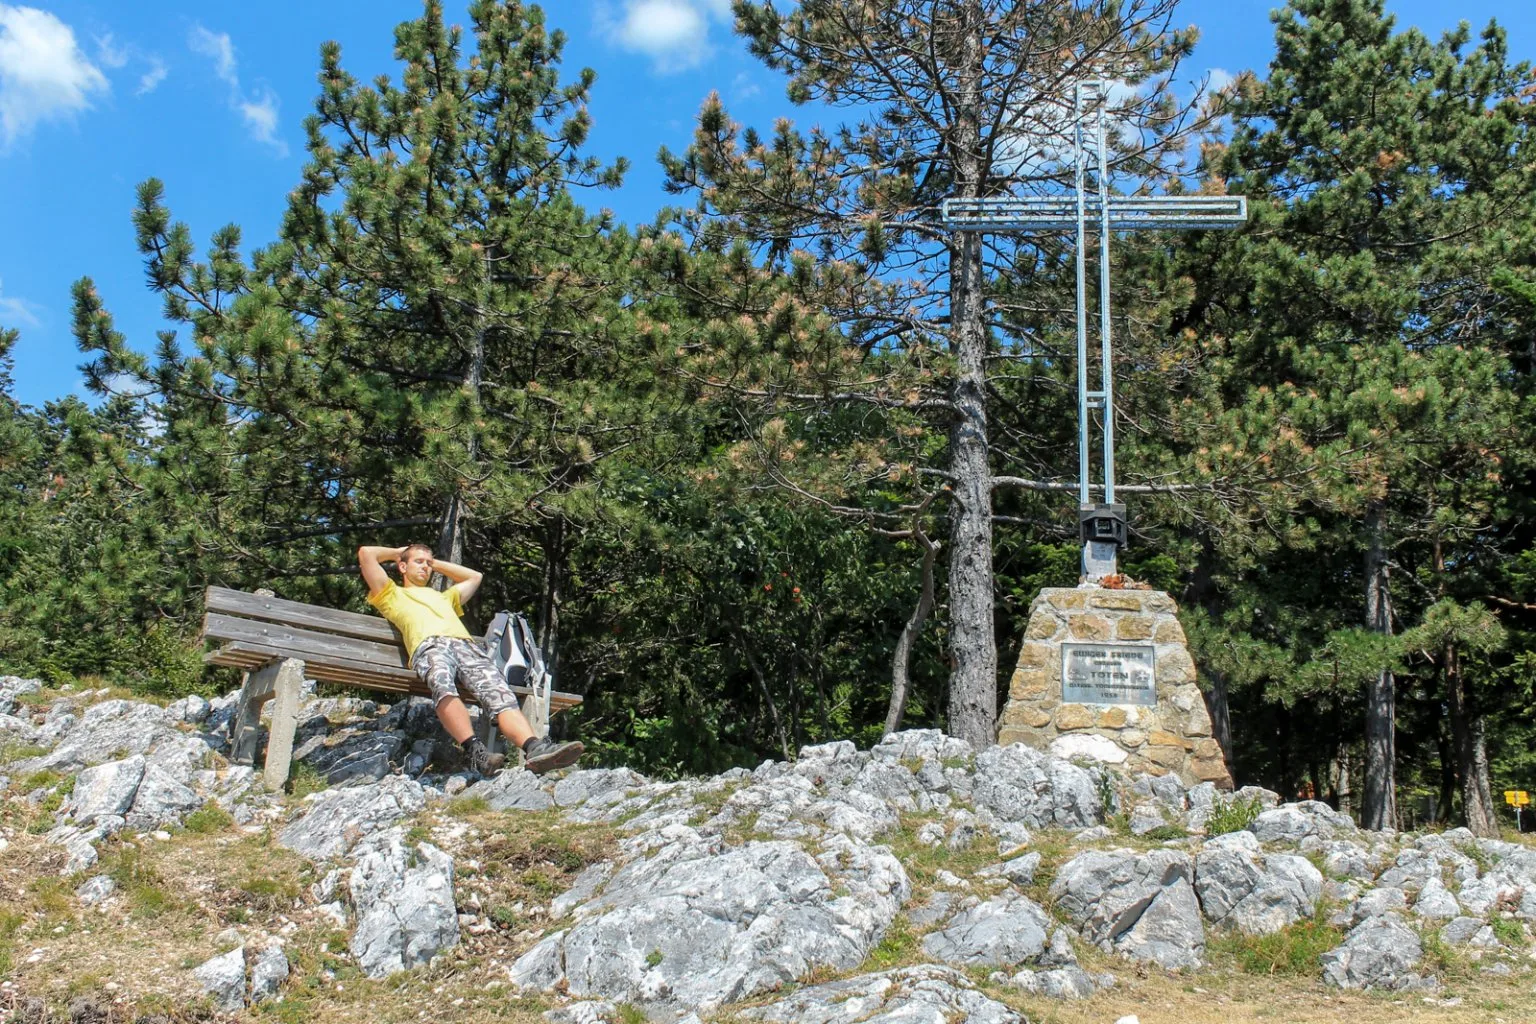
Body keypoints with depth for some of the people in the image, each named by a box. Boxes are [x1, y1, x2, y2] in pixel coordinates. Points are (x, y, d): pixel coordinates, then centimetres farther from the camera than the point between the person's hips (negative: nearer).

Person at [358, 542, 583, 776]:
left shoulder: (443, 597, 46)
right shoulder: (392, 595, 32)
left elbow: (475, 576, 60)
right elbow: (366, 552, 26)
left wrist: (436, 563, 57)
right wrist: (397, 553, 43)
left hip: (468, 645, 4)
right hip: (430, 646, -4)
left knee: (499, 693, -27)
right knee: (443, 684, -41)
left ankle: (536, 748, -51)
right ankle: (475, 750, -56)